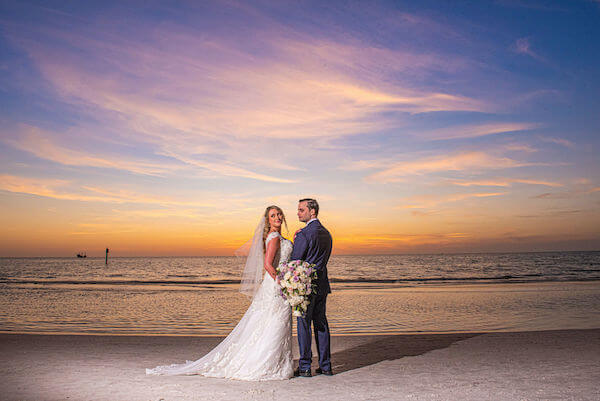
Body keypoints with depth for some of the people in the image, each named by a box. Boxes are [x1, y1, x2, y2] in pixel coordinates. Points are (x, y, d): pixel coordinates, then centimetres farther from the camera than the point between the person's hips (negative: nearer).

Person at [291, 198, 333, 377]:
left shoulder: (304, 234, -15)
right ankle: (325, 365, 17)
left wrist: (295, 242, 1)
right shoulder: (326, 233, 12)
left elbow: (294, 261, -14)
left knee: (304, 324, 0)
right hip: (322, 285, 8)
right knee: (321, 324, 12)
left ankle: (305, 367, 5)